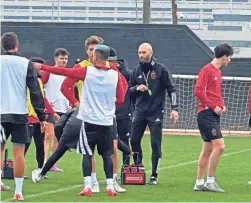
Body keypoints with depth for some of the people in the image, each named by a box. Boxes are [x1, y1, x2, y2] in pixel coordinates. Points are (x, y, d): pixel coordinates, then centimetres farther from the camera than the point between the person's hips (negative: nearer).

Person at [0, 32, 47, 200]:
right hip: (20, 114, -1)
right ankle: (18, 191, 0)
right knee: (19, 152, 1)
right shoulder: (26, 64, -3)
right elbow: (35, 92, -4)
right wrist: (42, 117, 0)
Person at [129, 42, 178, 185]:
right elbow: (129, 89, 19)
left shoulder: (161, 69, -3)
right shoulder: (137, 70, 10)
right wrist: (136, 88, -4)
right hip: (140, 111, 5)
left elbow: (171, 89, -2)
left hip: (156, 112, -4)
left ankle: (154, 176, 0)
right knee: (134, 141, 2)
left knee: (156, 144, -5)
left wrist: (174, 108, -9)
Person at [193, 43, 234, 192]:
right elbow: (198, 91, -18)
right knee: (219, 145, -16)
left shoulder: (218, 72, 18)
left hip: (214, 114, 10)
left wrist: (222, 105, 8)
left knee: (208, 149, 10)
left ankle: (200, 183, 14)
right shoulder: (207, 70, -10)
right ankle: (210, 181, -11)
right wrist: (213, 106, -17)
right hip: (206, 113, -10)